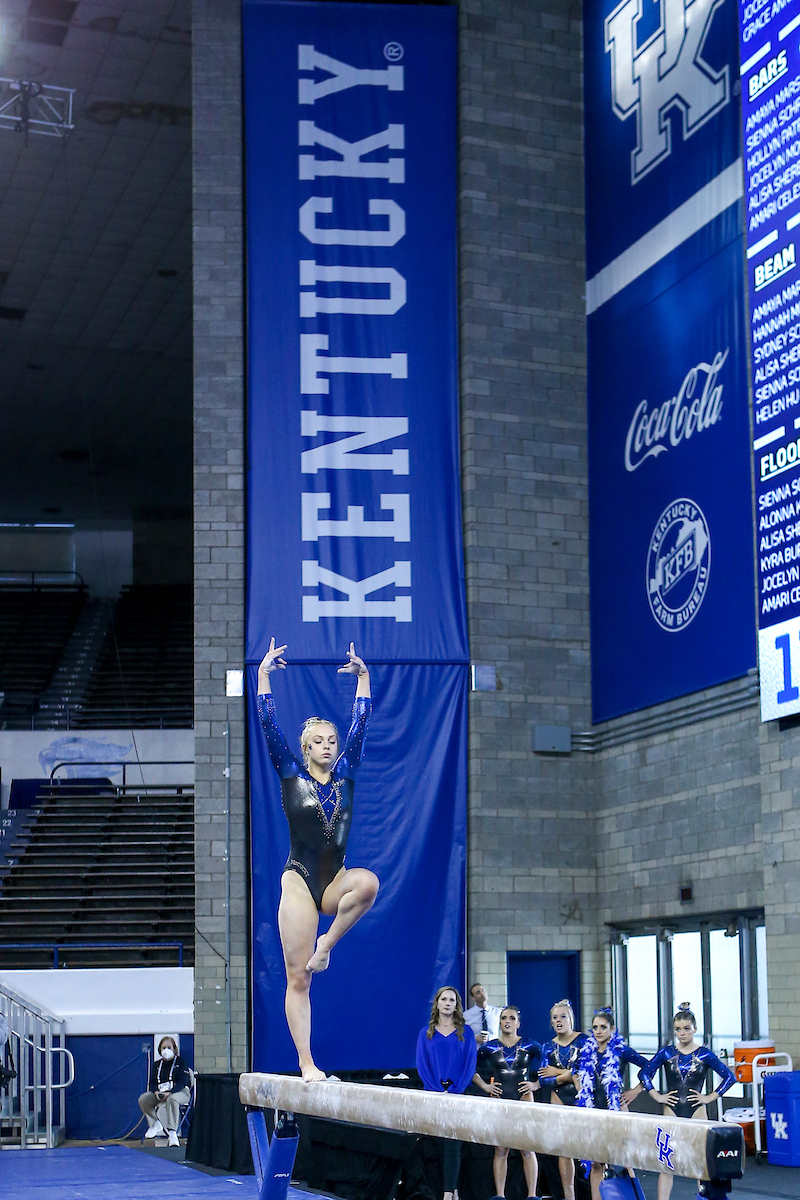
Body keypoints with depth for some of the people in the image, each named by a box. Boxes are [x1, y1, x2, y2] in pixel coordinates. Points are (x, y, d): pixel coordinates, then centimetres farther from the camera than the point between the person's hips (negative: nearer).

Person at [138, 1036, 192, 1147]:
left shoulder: (180, 1062, 2)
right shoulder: (157, 1064, 17)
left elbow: (183, 1081, -9)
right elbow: (152, 1083, 12)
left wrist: (169, 1093, -24)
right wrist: (156, 1092, -14)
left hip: (180, 1092, -5)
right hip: (160, 1093, 5)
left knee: (172, 1099, -42)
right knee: (143, 1099, -21)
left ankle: (172, 1132, -43)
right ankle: (155, 1123, -7)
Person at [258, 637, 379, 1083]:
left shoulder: (346, 775, 8)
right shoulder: (292, 775, 2)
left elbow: (361, 725, 5)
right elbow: (270, 725, -5)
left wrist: (363, 677, 4)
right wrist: (264, 675, -7)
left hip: (335, 880, 3)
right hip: (300, 880, -2)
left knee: (368, 882, -34)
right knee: (299, 979, -5)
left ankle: (328, 943, -12)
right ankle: (307, 1065, -1)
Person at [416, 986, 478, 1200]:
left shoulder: (465, 1032, 6)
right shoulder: (426, 1033, 9)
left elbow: (471, 1063, 1)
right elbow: (421, 1064, 3)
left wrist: (454, 1091, -10)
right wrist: (438, 1091, -9)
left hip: (457, 1093, -2)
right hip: (433, 1094, 2)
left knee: (452, 1145, -7)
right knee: (434, 1146, -1)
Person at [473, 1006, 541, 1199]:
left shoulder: (530, 1046, 3)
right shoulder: (489, 1048, 5)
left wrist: (536, 1084, 1)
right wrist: (484, 1086, 5)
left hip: (523, 1099, -1)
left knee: (527, 1148, -3)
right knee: (500, 1150, 2)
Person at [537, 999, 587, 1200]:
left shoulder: (583, 1040, -3)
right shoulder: (548, 1046, 8)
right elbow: (543, 1080, 1)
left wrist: (557, 1072, -7)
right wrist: (567, 1075, -12)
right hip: (560, 1098, 4)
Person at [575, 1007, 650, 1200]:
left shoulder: (620, 1050, -6)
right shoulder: (586, 1050, 7)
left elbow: (649, 1066, -5)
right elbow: (577, 1071, 26)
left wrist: (636, 1090, -5)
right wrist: (580, 1090, 14)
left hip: (616, 1108, -4)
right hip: (592, 1110, 4)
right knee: (595, 1164, 6)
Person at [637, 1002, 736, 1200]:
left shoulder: (704, 1054, -1)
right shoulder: (667, 1052, 3)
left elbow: (729, 1076, 0)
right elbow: (645, 1073, 9)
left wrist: (710, 1097, -4)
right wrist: (657, 1095, 1)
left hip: (696, 1111, -1)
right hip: (672, 1111, 1)